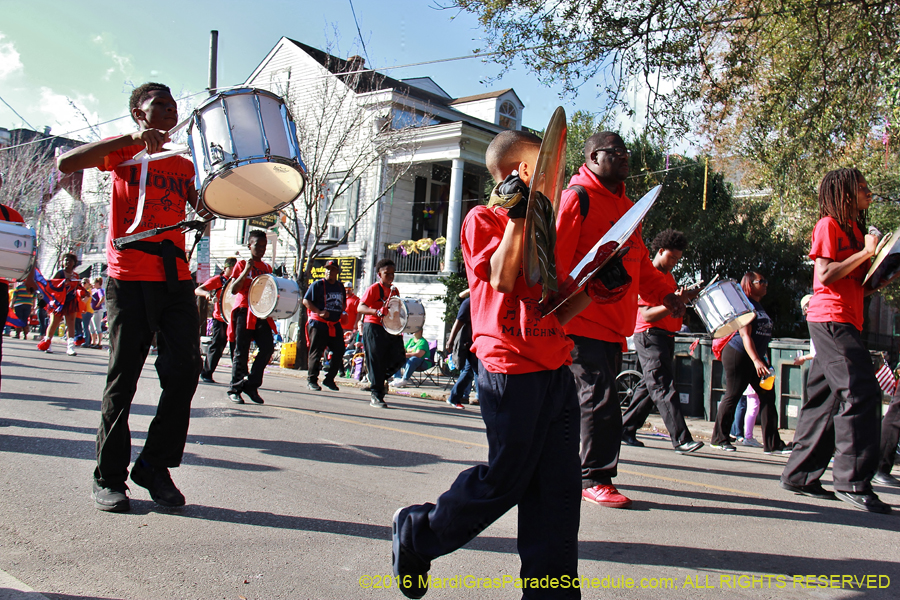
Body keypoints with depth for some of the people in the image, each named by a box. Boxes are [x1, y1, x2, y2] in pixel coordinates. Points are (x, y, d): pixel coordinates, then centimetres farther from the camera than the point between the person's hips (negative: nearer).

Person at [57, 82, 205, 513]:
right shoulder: (122, 151, 8)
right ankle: (109, 477, 11)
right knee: (123, 377, 0)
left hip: (176, 278, 4)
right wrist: (131, 139, -15)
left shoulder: (183, 163, 20)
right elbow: (65, 163, -8)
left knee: (184, 371, -5)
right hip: (129, 277, -4)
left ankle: (155, 465, 10)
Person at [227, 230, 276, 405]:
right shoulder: (242, 265, 1)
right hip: (244, 312, -4)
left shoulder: (267, 267, 16)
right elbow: (234, 290, -9)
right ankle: (235, 389, 8)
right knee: (241, 352, -1)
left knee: (268, 347, -9)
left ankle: (251, 384, 3)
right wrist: (246, 270, -17)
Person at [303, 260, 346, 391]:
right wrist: (319, 312, -19)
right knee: (316, 352, -3)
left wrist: (342, 312, 9)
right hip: (319, 324, -6)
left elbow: (343, 303, 29)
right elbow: (305, 301, -8)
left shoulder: (340, 286, 15)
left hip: (335, 325, 6)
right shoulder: (318, 284, -3)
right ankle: (311, 380, 7)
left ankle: (329, 379, 16)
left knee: (339, 351, 4)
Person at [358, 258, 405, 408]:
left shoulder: (394, 290, 16)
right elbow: (360, 308, -14)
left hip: (391, 328, 6)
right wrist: (377, 312, -30)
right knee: (376, 361, -5)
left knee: (399, 358, -2)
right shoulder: (374, 288, -5)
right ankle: (376, 397, 2)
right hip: (374, 327, -6)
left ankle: (380, 378, 24)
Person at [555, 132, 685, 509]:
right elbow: (556, 256, -14)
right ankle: (595, 479, 3)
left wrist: (663, 293, 10)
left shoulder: (624, 205, 22)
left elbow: (638, 262, 25)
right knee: (600, 400, -7)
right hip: (583, 321, -9)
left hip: (614, 325, 9)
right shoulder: (577, 196, -5)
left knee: (597, 399, 13)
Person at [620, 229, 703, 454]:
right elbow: (647, 314, -18)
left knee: (649, 387, 13)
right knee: (665, 389, -11)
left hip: (666, 337, 10)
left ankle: (626, 429, 21)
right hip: (649, 336, -10)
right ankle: (681, 439, -14)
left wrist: (687, 296, 10)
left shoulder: (668, 276, 17)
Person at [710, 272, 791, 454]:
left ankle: (772, 444, 4)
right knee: (732, 396, -2)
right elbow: (745, 335, -20)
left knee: (768, 396, 2)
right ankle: (719, 439, 9)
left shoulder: (760, 307, 16)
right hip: (738, 355, -9)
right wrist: (756, 361, -28)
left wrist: (765, 360, 19)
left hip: (756, 358, 9)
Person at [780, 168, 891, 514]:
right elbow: (825, 275, -16)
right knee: (861, 392, -14)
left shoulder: (854, 229, 22)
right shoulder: (828, 225, -5)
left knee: (825, 399, 8)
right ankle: (853, 482, -12)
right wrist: (866, 252, -13)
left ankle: (799, 475, 13)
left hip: (845, 322, 9)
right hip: (830, 319, -9)